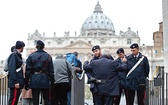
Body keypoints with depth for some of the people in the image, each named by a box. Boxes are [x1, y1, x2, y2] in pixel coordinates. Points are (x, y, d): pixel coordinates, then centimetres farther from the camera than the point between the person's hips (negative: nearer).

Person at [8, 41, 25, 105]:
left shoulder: (18, 55, 16)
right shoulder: (14, 55, -12)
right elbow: (12, 70, -18)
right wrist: (15, 82, -21)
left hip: (18, 81, 10)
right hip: (16, 83, -10)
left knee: (15, 99, 12)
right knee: (13, 99, -9)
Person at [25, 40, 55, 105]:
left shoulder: (31, 56, 2)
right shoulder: (48, 56, 3)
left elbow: (28, 71, 0)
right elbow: (51, 71, 0)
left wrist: (26, 83, 4)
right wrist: (52, 82, 5)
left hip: (34, 81, 0)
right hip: (45, 80, 0)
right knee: (47, 100, 7)